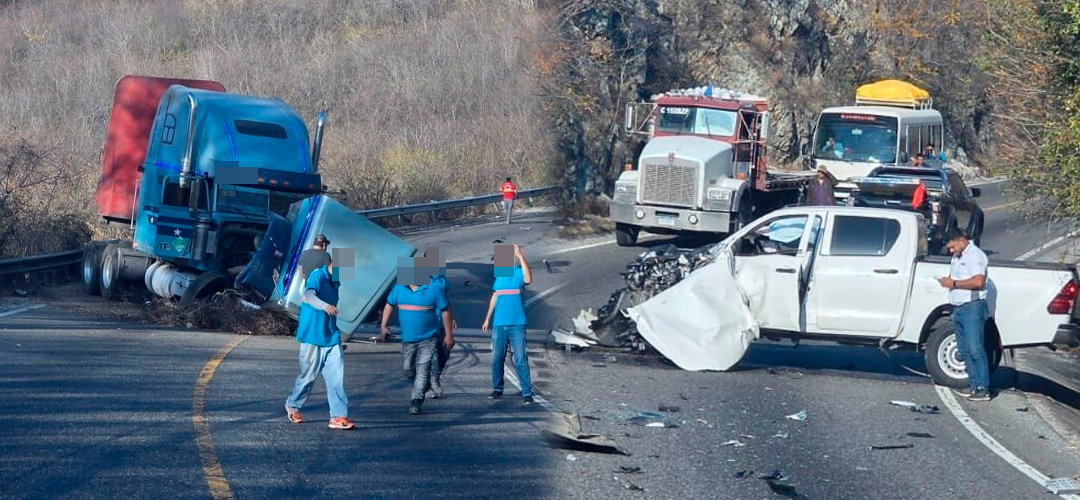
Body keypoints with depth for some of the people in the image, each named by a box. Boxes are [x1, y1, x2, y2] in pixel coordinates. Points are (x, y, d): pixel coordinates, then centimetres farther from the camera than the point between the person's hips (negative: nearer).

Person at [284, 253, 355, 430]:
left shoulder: (335, 282, 10)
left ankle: (339, 416, -6)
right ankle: (293, 406, 32)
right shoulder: (318, 276, -15)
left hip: (331, 337, 6)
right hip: (313, 337, -6)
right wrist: (324, 306, -54)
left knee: (337, 377, -4)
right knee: (309, 375, 7)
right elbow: (308, 294, -36)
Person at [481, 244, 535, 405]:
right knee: (496, 358, 10)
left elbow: (528, 279, -28)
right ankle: (497, 388, 24)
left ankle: (527, 393, -5)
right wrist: (488, 319, 18)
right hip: (499, 324, 5)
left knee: (521, 359, -6)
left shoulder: (518, 272, -4)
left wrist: (521, 257, -31)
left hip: (516, 324, -5)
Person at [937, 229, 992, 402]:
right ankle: (974, 385, 11)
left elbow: (978, 281, -21)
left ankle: (983, 389, -13)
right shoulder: (957, 257, 20)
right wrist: (947, 281, 8)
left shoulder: (975, 255, -9)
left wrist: (954, 283, -16)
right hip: (958, 308, 10)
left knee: (975, 349, -12)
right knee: (965, 350, 8)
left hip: (972, 307, -10)